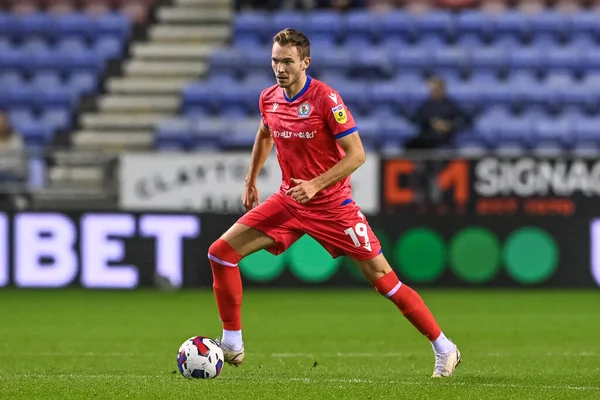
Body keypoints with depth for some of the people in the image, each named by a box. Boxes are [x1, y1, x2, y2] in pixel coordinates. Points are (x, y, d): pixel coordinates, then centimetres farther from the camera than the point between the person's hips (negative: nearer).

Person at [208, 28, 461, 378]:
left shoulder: (326, 98, -19)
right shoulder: (269, 99, 0)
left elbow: (356, 155, -19)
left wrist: (315, 185, -26)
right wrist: (251, 181, 25)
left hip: (332, 204, -6)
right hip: (290, 201, 6)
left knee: (384, 280, -7)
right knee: (221, 252, -6)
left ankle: (444, 349, 6)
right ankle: (231, 344, 3)